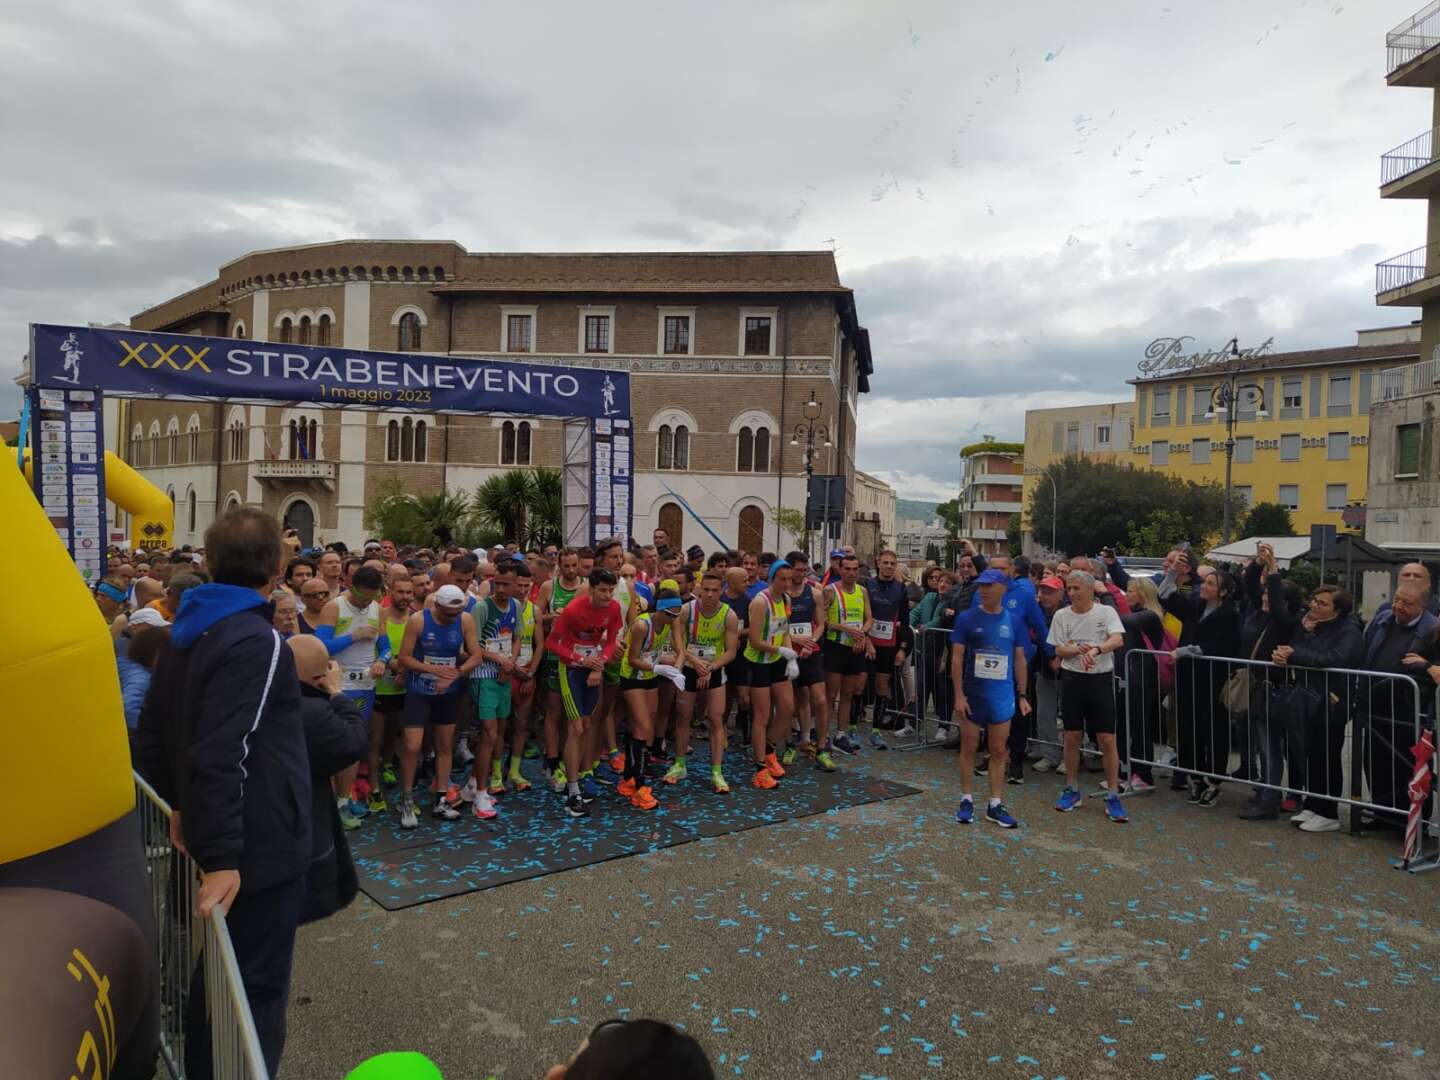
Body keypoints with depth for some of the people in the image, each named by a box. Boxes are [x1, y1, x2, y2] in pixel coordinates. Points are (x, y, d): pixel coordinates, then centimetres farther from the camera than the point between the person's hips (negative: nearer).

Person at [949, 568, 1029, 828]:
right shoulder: (966, 618, -5)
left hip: (1002, 697, 2)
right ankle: (966, 801, 17)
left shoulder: (1014, 621, 2)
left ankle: (996, 805, 15)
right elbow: (957, 658, -5)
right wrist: (959, 695, -10)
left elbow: (1020, 660, 9)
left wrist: (1023, 695, 6)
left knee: (999, 751, 7)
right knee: (969, 748, 6)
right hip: (972, 695, -2)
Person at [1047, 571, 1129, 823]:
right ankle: (1072, 789, 23)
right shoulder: (1061, 615, 2)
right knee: (1072, 737, 8)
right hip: (1072, 679, 2)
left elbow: (1118, 640, -19)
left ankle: (1113, 796, 7)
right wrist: (1077, 649, -20)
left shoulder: (1106, 612, -4)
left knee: (1107, 739, -3)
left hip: (1101, 679, -2)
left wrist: (1096, 649, -37)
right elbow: (1059, 650, 1)